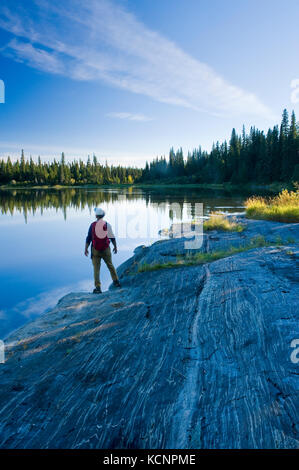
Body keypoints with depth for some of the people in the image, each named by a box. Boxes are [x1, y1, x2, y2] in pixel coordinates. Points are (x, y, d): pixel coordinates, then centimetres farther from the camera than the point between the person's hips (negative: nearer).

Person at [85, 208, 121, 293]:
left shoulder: (93, 225, -4)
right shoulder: (107, 224, -3)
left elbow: (88, 238, -4)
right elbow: (112, 237, 0)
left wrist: (86, 249, 1)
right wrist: (115, 246, 12)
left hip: (95, 249, -1)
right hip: (106, 249, 1)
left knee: (96, 268, 3)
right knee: (110, 265, 17)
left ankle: (97, 287, 0)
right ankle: (116, 282, 25)